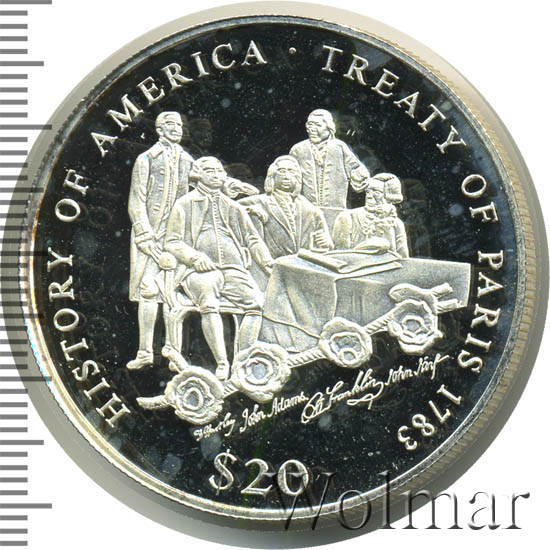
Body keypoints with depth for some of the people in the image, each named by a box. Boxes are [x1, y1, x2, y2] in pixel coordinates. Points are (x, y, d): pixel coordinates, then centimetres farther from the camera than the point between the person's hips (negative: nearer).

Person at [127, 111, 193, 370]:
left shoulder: (188, 161, 15)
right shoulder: (146, 159, 3)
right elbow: (136, 203, -3)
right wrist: (145, 237, -12)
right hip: (150, 233, -3)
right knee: (148, 291, -8)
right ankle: (145, 351, -6)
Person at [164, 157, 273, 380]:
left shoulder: (233, 207, 24)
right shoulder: (185, 205, 13)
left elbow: (253, 239, 25)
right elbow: (172, 243, 7)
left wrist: (269, 264, 7)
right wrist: (195, 257, -12)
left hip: (233, 269, 3)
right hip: (200, 270, -3)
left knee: (256, 303, -26)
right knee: (209, 304, -36)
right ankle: (222, 363, -34)